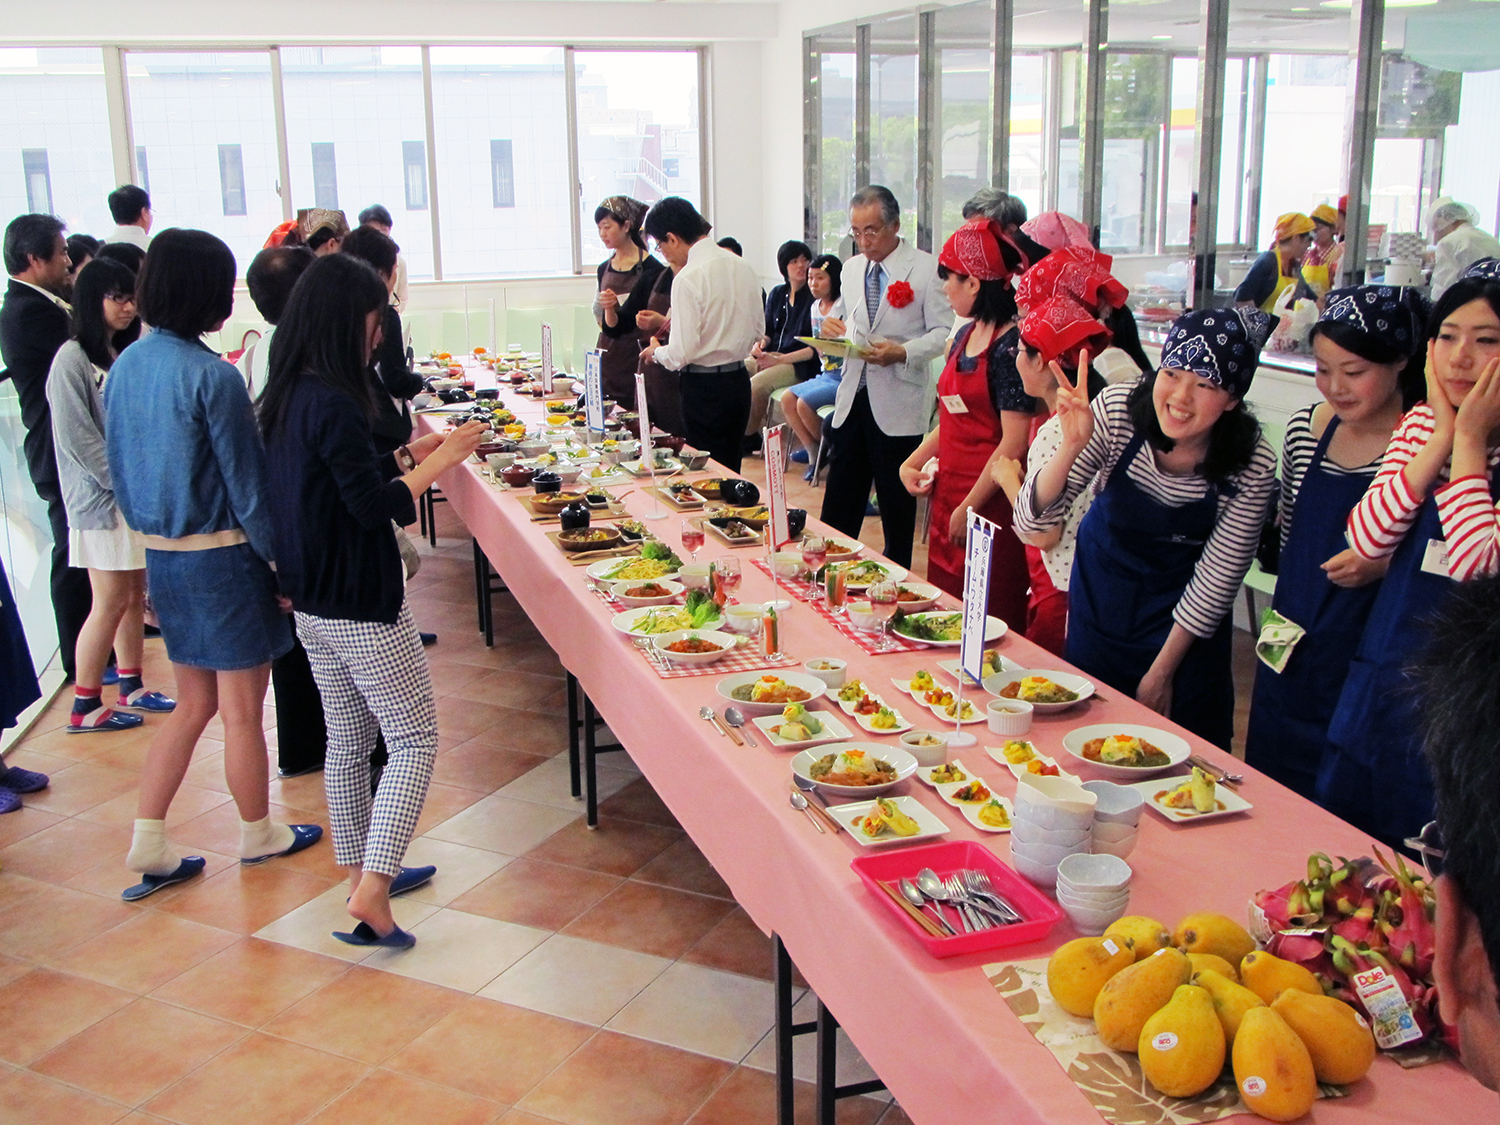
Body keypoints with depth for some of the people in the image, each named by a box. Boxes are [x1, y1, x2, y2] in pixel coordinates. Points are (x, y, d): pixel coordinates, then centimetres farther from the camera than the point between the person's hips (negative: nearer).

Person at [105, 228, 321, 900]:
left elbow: (121, 472, 11)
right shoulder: (211, 376, -20)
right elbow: (248, 486, -16)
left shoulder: (126, 366, 3)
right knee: (241, 710, 9)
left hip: (161, 558, 7)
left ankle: (147, 845, 17)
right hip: (223, 557, -7)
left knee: (193, 703, 19)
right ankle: (257, 835, 26)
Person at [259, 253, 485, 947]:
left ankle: (362, 872, 31)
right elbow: (375, 505, -21)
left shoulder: (287, 396, 7)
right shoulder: (333, 402, -21)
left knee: (347, 740, 18)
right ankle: (371, 891, -6)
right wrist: (439, 460, -10)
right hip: (362, 606, -9)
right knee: (415, 740, 0)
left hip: (312, 604, 9)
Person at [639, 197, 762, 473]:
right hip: (740, 380, 7)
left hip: (704, 388, -7)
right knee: (730, 471, 15)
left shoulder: (687, 279, -18)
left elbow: (680, 354, -18)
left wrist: (655, 351, 2)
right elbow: (758, 332, 13)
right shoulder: (742, 267, 5)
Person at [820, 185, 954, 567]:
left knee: (897, 507, 5)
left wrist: (902, 353, -23)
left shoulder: (926, 268, -6)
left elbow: (942, 332, -7)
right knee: (838, 505, 6)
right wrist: (835, 330, -1)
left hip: (898, 403, -5)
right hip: (853, 397, 5)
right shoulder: (852, 268, 14)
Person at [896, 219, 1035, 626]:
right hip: (948, 498, 8)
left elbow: (1014, 442, -18)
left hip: (989, 507, -8)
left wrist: (969, 508, -15)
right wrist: (911, 463, 6)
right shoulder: (965, 336, 11)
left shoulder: (1010, 345, -15)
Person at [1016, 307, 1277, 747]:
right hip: (1100, 594, 1)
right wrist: (1071, 446, -43)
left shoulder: (1253, 465, -25)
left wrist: (1162, 672, -8)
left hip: (1183, 619, -1)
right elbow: (1031, 521, -27)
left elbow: (1216, 579, -13)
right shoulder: (1117, 410, -25)